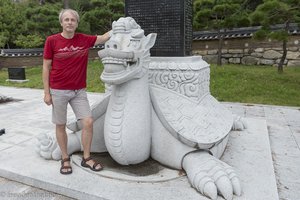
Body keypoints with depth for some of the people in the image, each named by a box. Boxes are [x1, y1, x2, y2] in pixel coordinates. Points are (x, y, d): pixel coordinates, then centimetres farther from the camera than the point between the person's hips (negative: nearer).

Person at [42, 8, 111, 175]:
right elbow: (46, 67, -2)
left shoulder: (84, 39, 2)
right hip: (58, 91, -2)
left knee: (88, 122, -4)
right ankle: (65, 159, 25)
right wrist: (47, 93, -5)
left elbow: (104, 38, 13)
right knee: (60, 126, 7)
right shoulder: (52, 40, -5)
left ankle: (86, 158, 14)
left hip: (79, 91, 2)